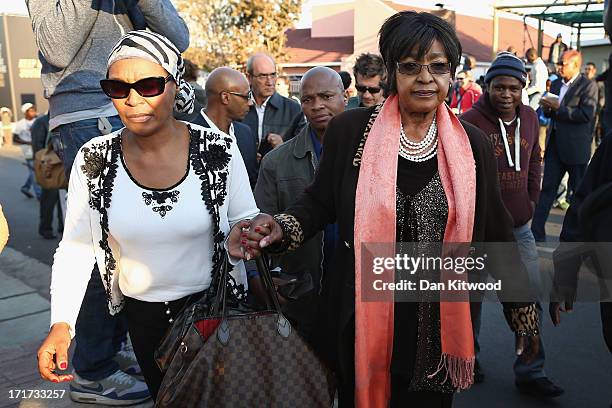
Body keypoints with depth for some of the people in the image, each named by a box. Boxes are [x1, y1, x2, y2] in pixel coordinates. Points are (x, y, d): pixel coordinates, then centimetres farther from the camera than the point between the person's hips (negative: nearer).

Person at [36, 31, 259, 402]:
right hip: (142, 314, 2)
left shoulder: (218, 149, -16)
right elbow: (76, 246, -9)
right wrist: (62, 324, -19)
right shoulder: (94, 159, -13)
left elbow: (244, 220, -6)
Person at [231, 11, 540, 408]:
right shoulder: (351, 130, -7)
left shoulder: (472, 145, -1)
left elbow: (495, 233, 6)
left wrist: (524, 310, 9)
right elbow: (320, 202, 1)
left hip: (440, 326, 1)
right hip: (362, 318, -1)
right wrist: (282, 227, -18)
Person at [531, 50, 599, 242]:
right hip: (555, 143, 6)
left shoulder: (588, 86, -8)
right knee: (547, 188, 4)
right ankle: (537, 232, 7)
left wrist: (559, 108, -21)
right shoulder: (556, 84, 12)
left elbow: (586, 114, -20)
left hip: (576, 146, -6)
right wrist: (547, 108, -4)